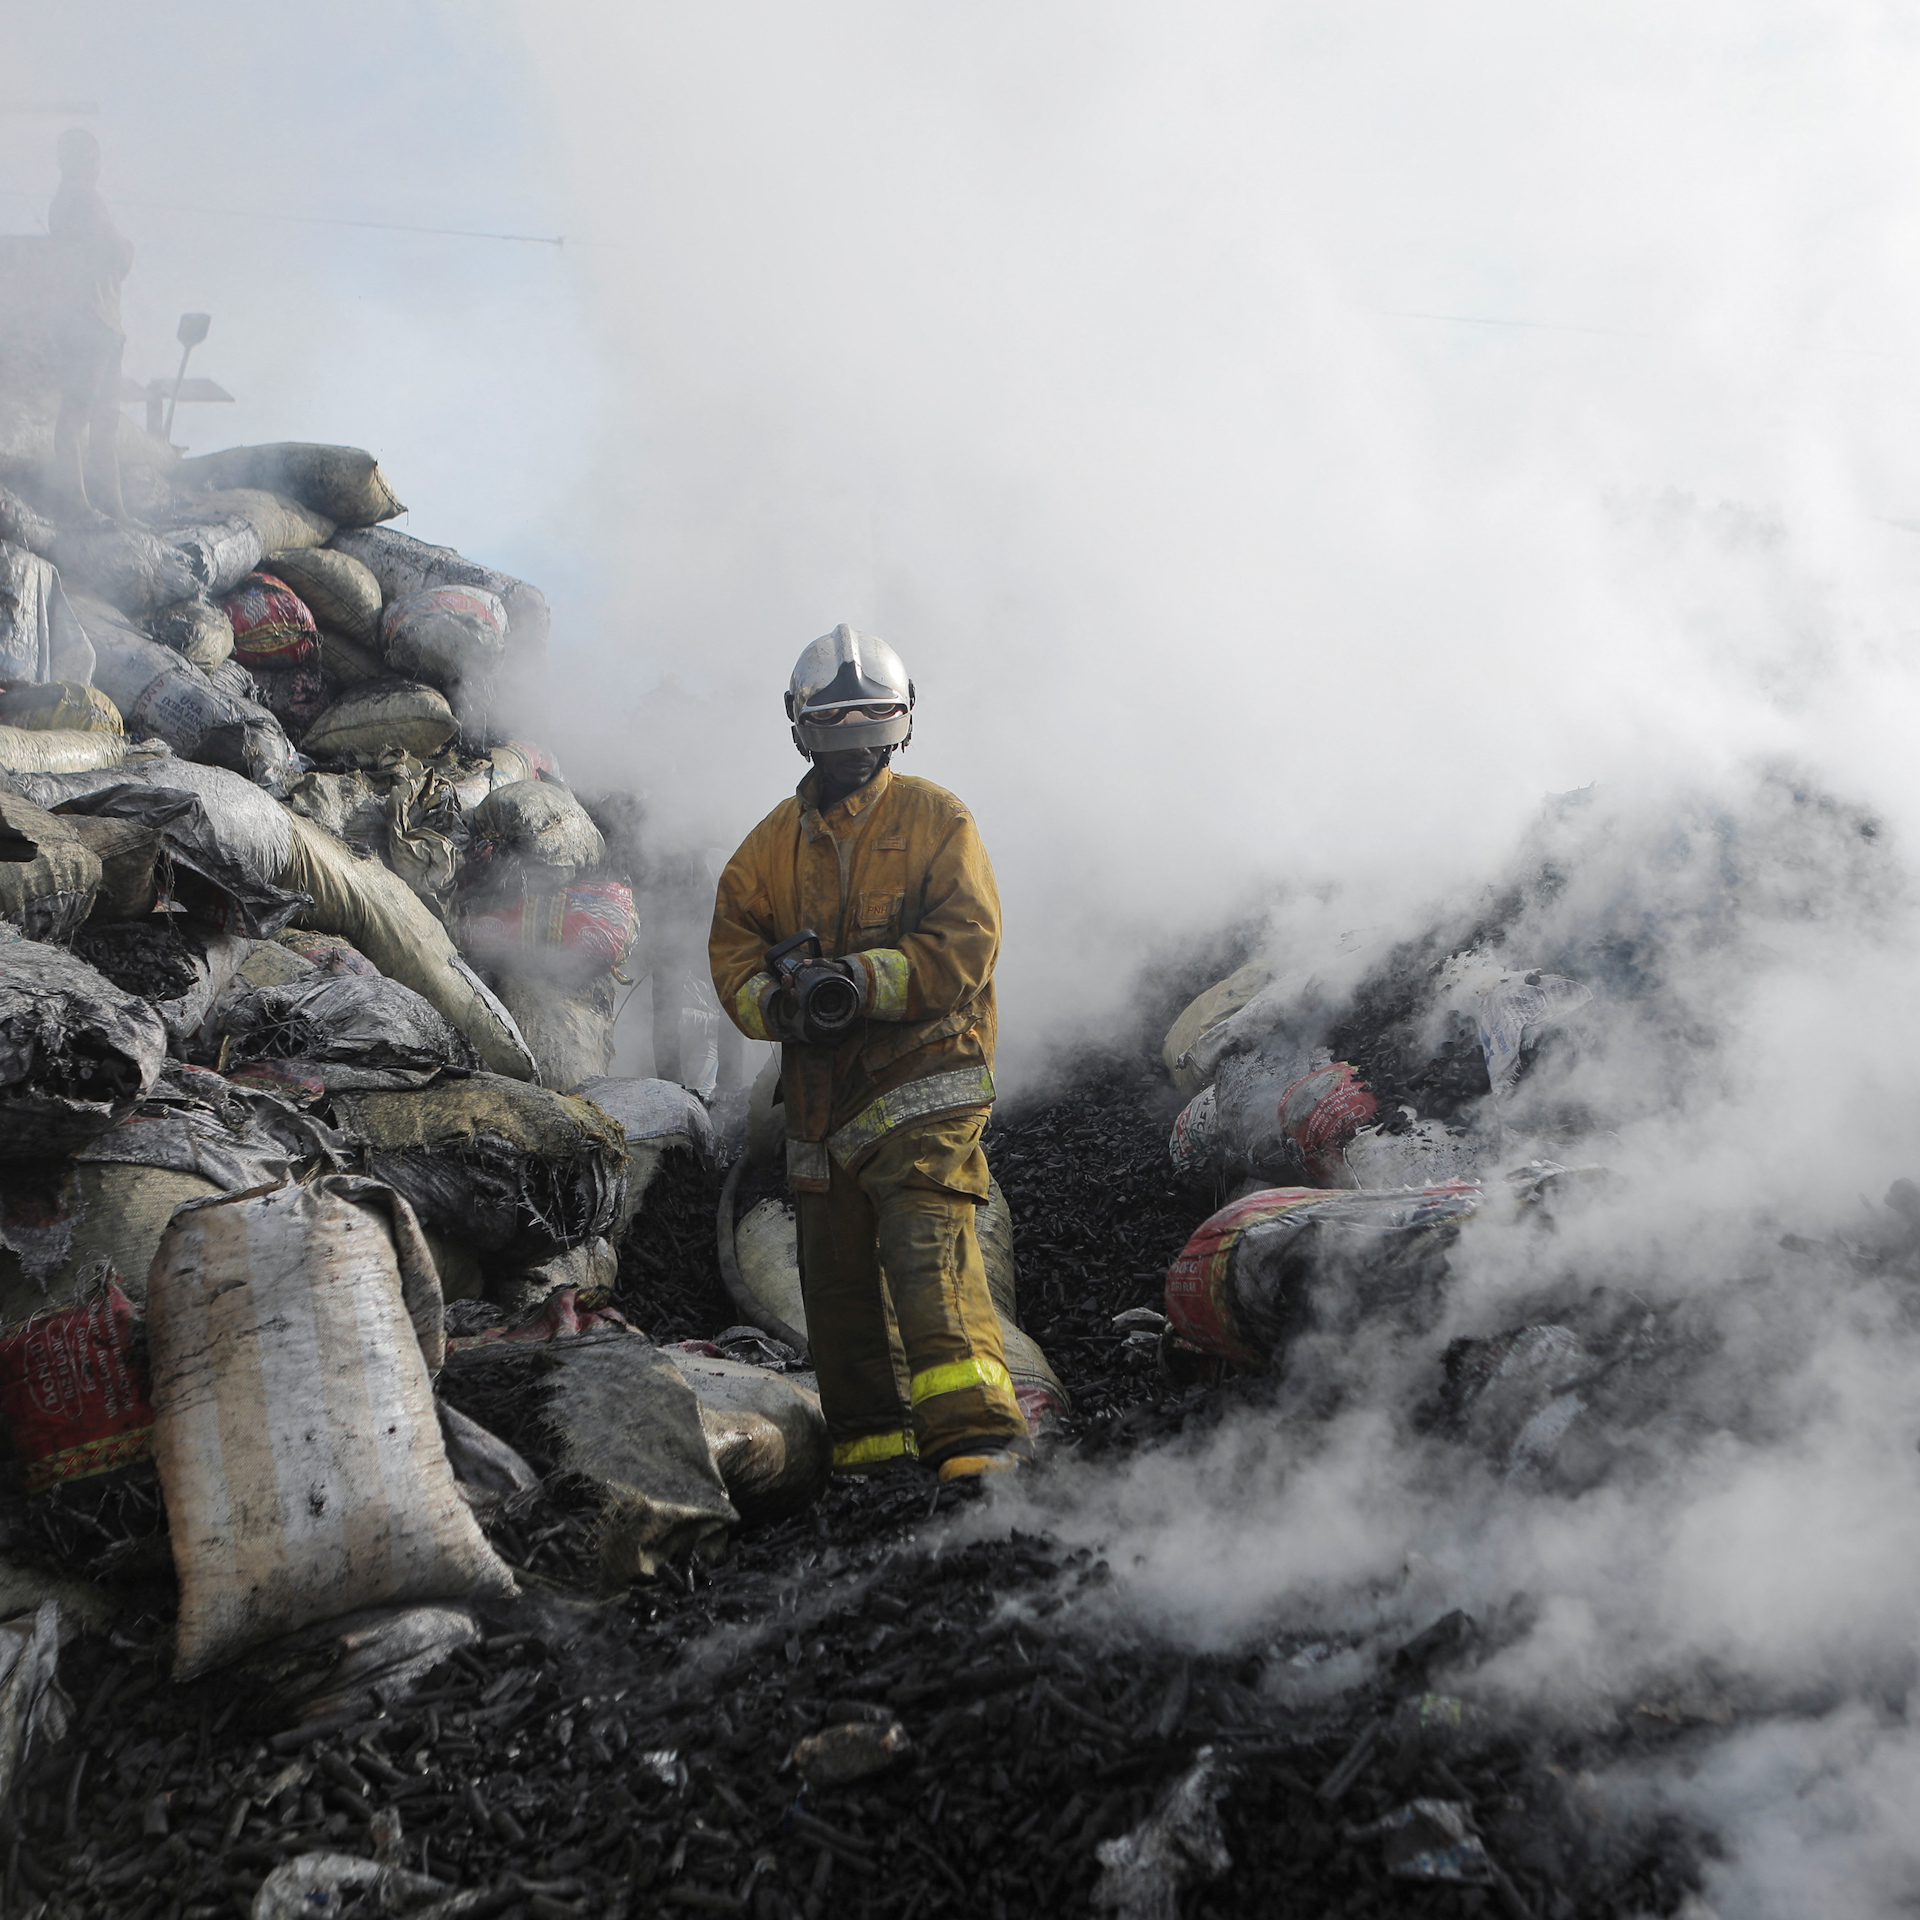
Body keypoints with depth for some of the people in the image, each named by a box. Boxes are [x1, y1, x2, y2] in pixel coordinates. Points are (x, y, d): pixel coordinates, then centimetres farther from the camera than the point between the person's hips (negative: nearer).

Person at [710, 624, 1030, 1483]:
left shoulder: (936, 820, 2)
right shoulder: (775, 841, 16)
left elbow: (966, 940, -9)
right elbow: (732, 942, 11)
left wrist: (867, 980, -21)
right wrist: (770, 998, -12)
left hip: (922, 1069, -5)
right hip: (820, 1086, 5)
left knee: (927, 1241, -21)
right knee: (835, 1266, 9)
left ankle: (975, 1428, -23)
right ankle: (871, 1435, 21)